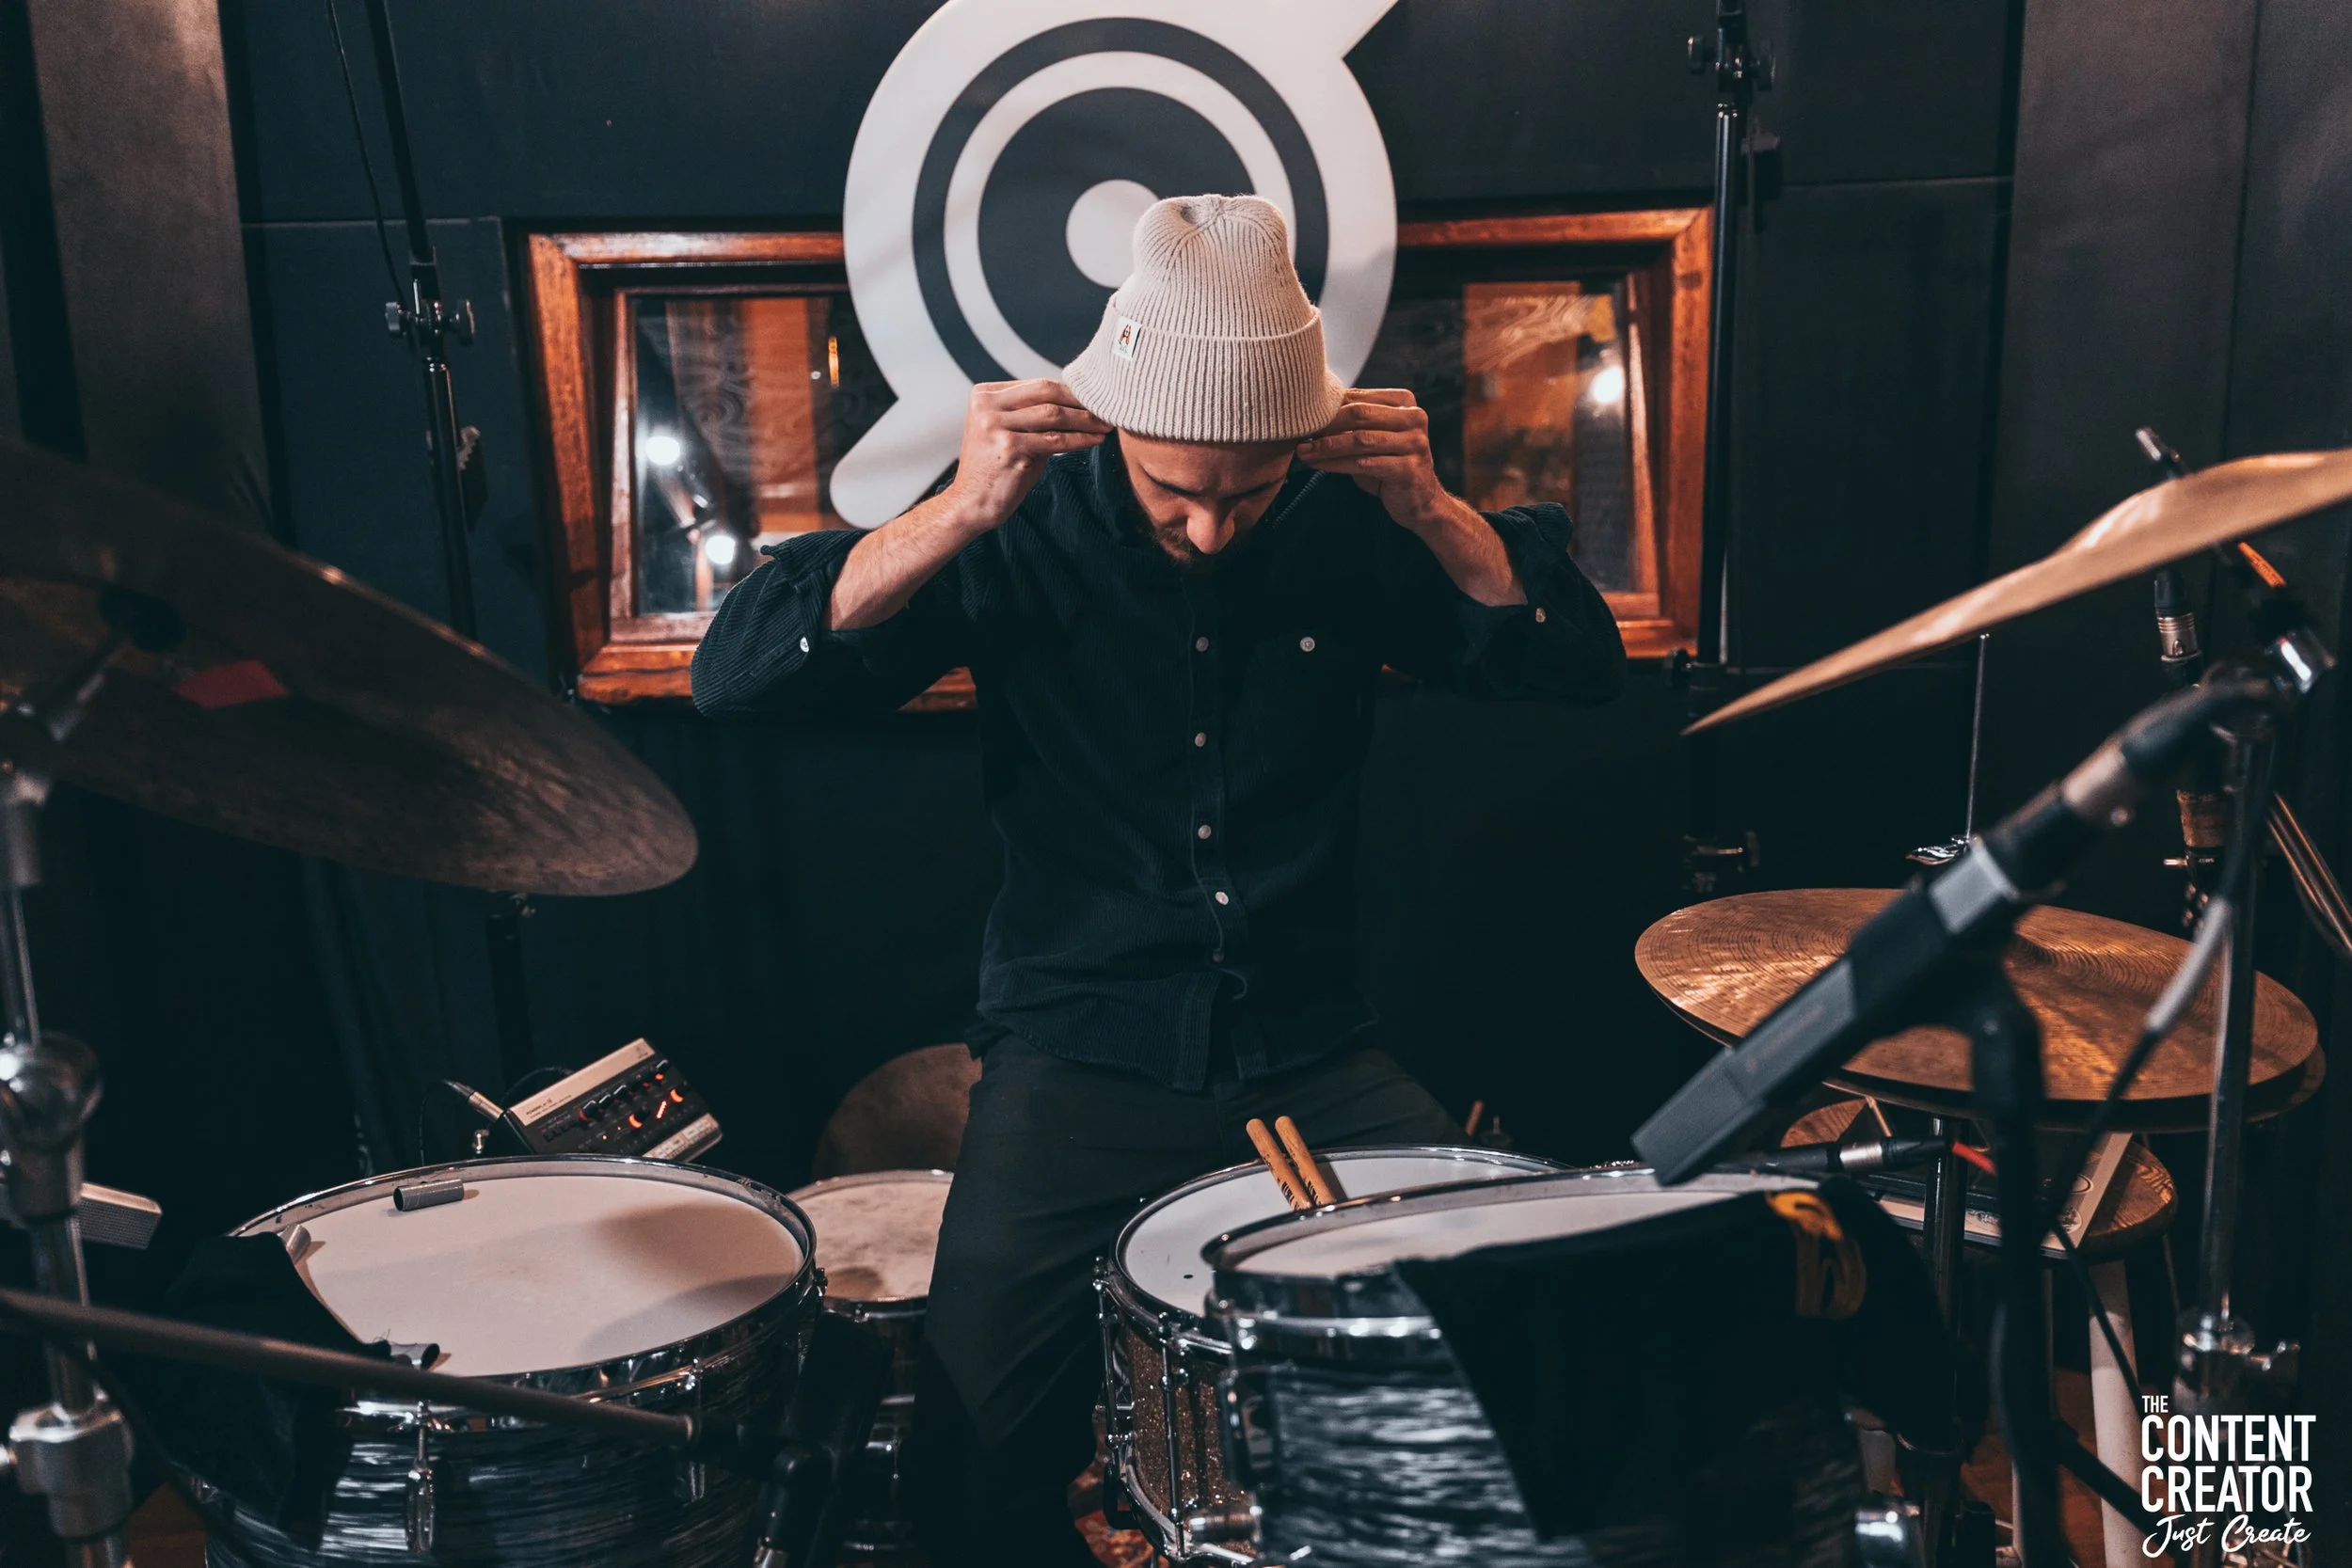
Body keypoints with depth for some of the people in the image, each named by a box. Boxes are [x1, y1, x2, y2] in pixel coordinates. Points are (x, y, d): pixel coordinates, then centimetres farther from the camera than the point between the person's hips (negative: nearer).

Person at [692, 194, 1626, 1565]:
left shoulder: (1349, 526, 0)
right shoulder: (1027, 534, -7)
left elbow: (1584, 665, -1)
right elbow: (737, 672, -15)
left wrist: (1431, 512, -17)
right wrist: (957, 513, -29)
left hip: (1311, 1052, 3)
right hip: (1083, 1052, -2)